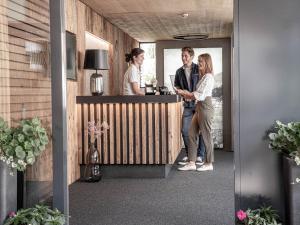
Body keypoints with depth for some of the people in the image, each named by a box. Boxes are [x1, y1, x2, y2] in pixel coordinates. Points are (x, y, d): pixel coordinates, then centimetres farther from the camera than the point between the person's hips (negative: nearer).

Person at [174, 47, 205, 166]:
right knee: (185, 130, 1)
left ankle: (199, 156, 11)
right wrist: (179, 91, -6)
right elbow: (177, 86, 16)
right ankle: (189, 155, 16)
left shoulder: (199, 69, -3)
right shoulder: (179, 72, 10)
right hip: (188, 105, 4)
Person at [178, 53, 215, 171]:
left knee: (206, 135, -1)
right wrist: (190, 95, 5)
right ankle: (191, 163, 8)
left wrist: (187, 94, -9)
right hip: (199, 107, 10)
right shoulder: (204, 77, 19)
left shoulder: (208, 77, -11)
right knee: (192, 134, 6)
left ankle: (209, 164, 10)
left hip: (205, 106, -10)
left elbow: (200, 96, -17)